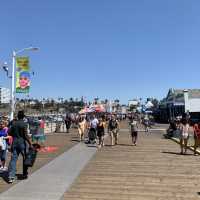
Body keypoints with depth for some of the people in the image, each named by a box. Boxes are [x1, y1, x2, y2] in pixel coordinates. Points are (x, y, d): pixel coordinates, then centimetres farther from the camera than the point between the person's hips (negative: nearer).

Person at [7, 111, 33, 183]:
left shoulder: (14, 123, 5)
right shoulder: (24, 124, -11)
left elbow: (9, 133, 9)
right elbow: (26, 135, -15)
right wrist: (30, 144, -11)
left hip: (14, 142, 4)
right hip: (22, 143, -4)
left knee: (13, 159, 4)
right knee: (25, 158, 12)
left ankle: (11, 176, -2)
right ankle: (25, 174, 22)